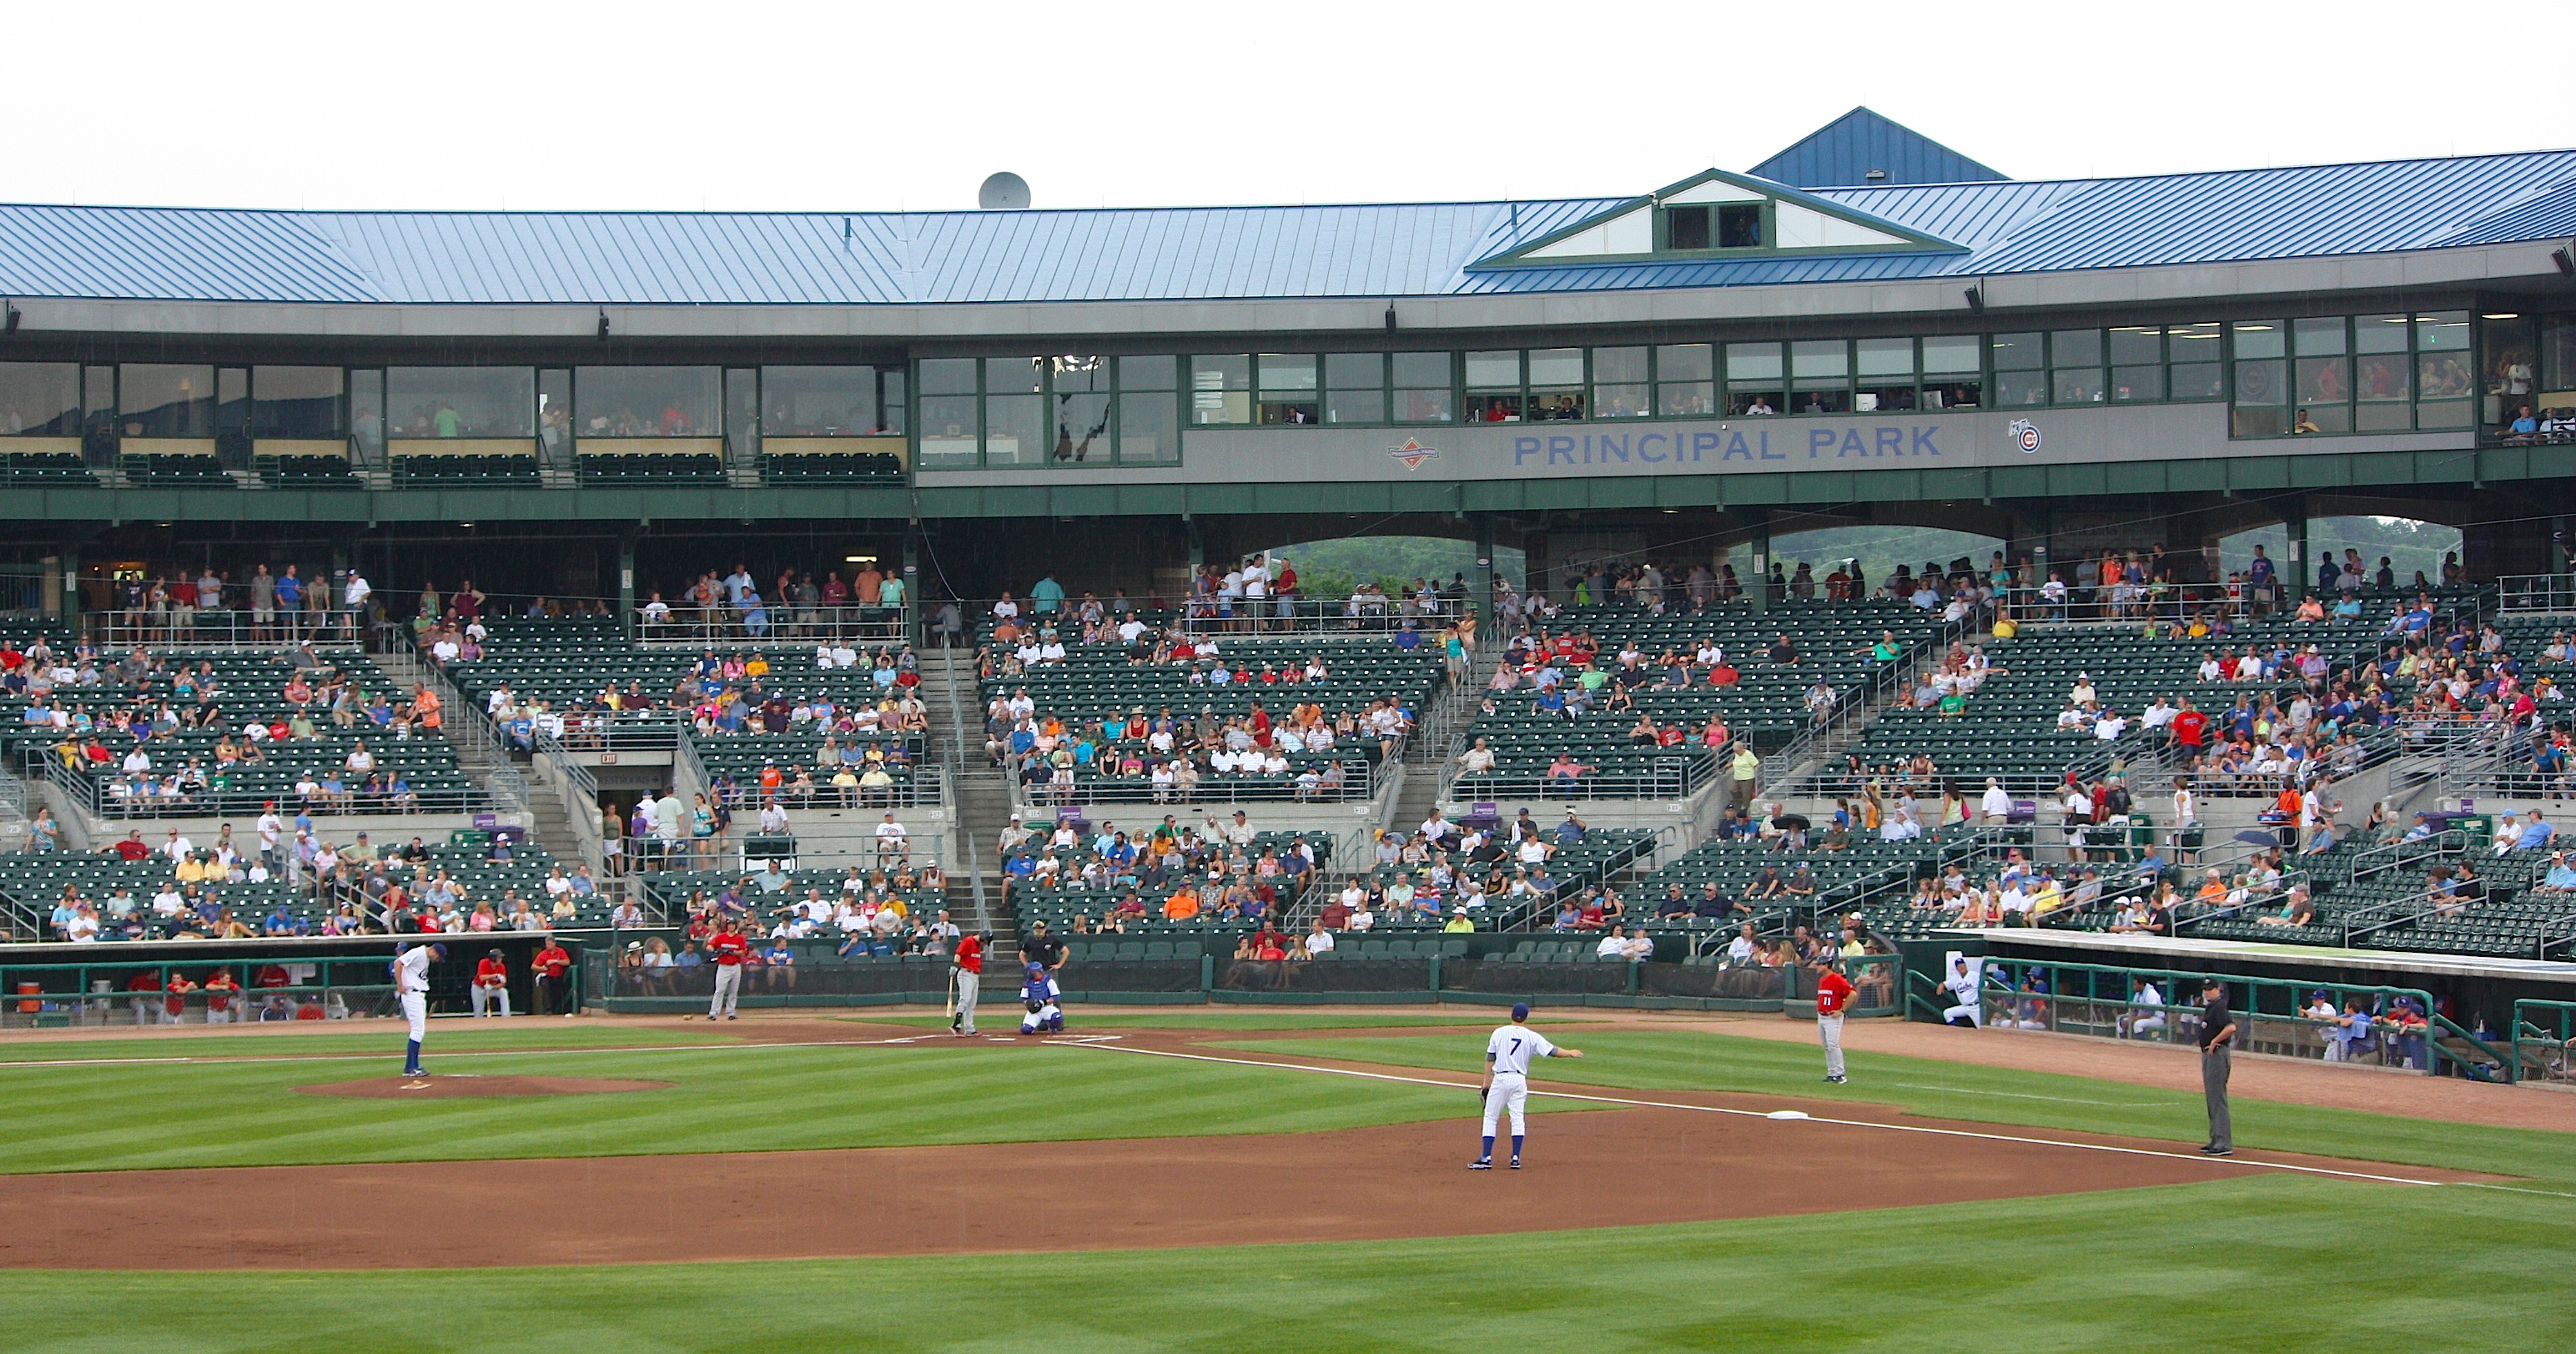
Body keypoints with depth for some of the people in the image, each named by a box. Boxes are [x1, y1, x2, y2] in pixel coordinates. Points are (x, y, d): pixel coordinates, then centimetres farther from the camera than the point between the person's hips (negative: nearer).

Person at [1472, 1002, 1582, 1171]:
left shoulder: (1499, 1033, 1)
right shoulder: (1532, 1037, 1)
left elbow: (1490, 1060, 2)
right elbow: (1552, 1051, 3)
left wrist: (1486, 1085, 5)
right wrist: (1570, 1053, 20)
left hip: (1500, 1079, -1)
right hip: (1520, 1080, 1)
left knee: (1490, 1118, 3)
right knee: (1518, 1119, 8)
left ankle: (1486, 1159, -3)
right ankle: (1516, 1158, 2)